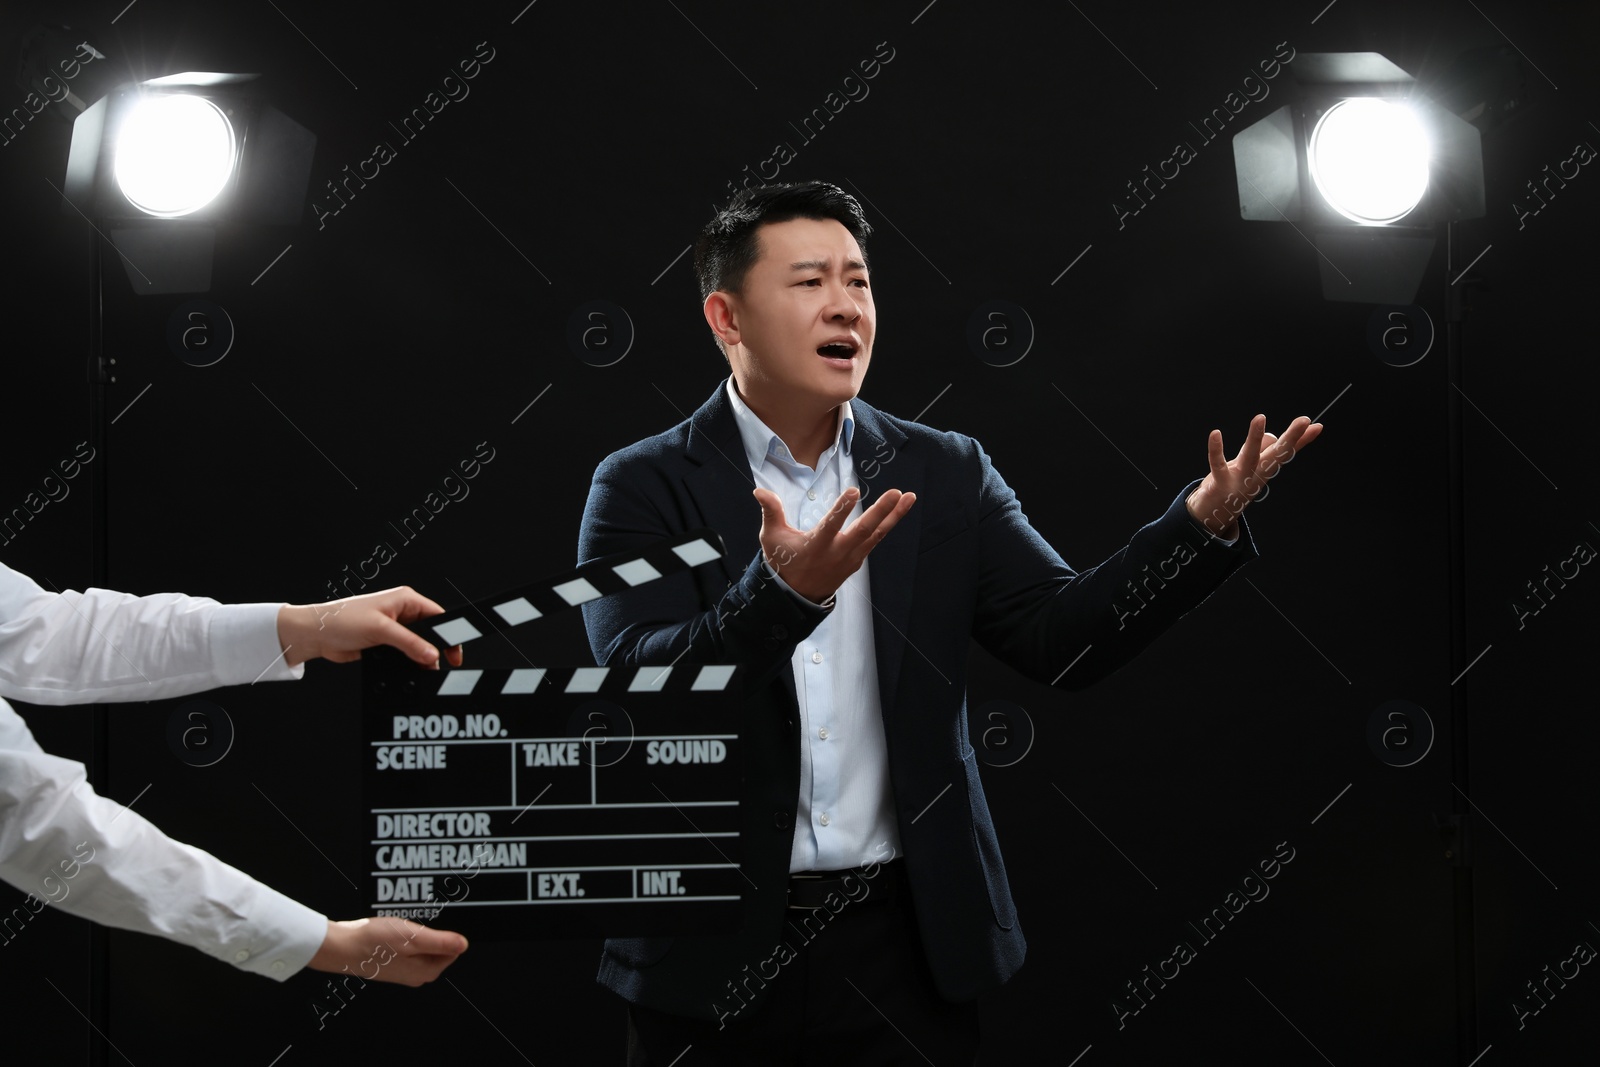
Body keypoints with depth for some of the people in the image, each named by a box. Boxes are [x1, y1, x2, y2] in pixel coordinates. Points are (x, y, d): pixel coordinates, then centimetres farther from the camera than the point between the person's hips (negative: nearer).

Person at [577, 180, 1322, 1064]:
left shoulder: (945, 474, 7)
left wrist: (1203, 522, -14)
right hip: (717, 949, -2)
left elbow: (1063, 635, -1)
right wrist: (787, 591, -32)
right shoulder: (643, 487, -3)